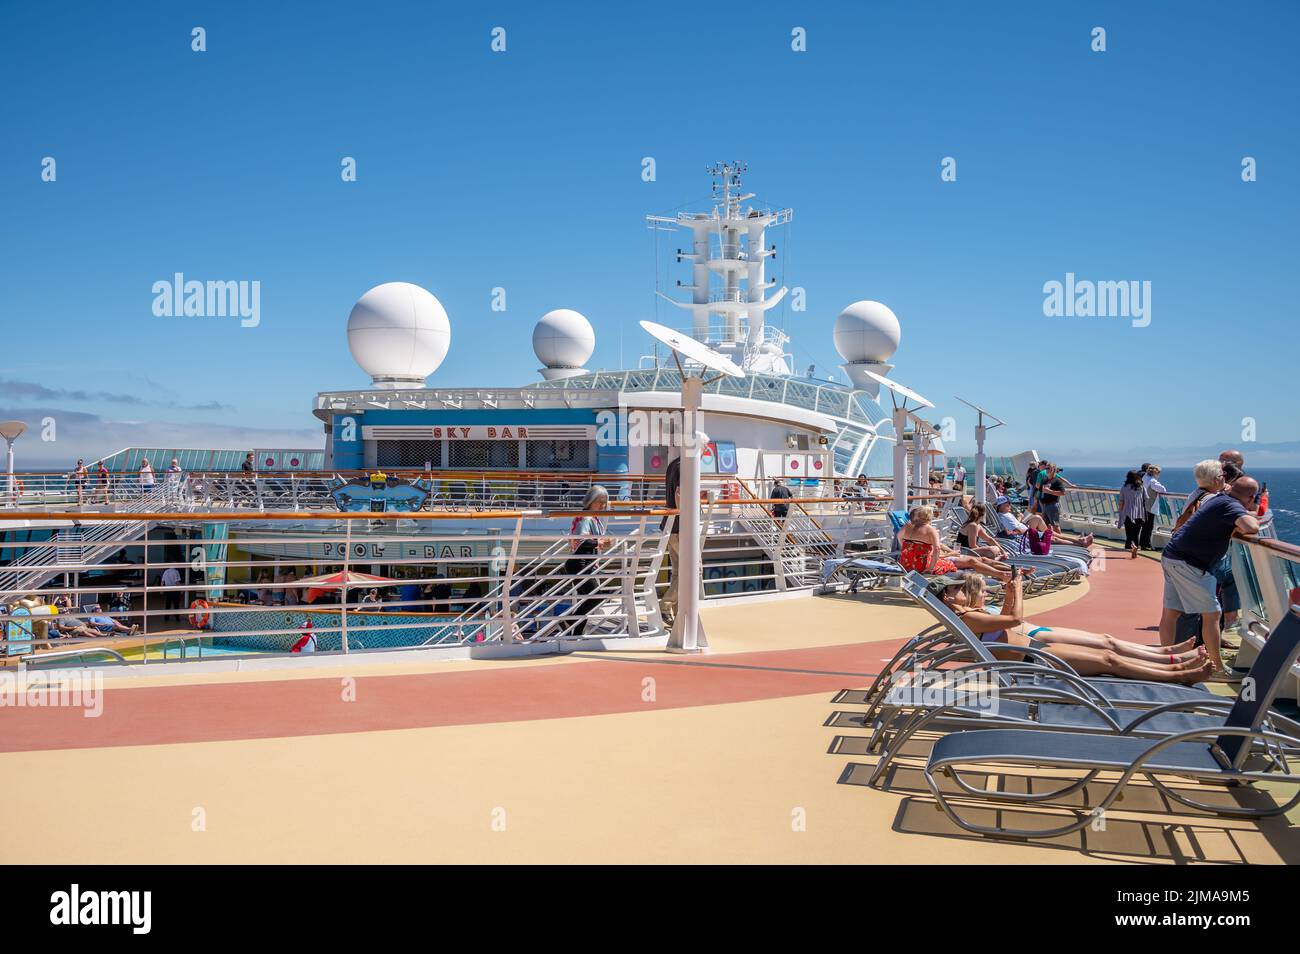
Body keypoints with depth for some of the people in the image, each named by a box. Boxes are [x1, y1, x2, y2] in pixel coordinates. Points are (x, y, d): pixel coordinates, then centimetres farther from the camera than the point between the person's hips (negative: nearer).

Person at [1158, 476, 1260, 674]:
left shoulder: (1218, 498, 14)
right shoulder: (1231, 505, -13)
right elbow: (1251, 527, -31)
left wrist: (1235, 528, 16)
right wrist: (1253, 519, -9)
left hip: (1172, 556, 10)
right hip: (1189, 563, -10)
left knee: (1170, 613, 11)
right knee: (1211, 614, -1)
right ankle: (1218, 668, 4)